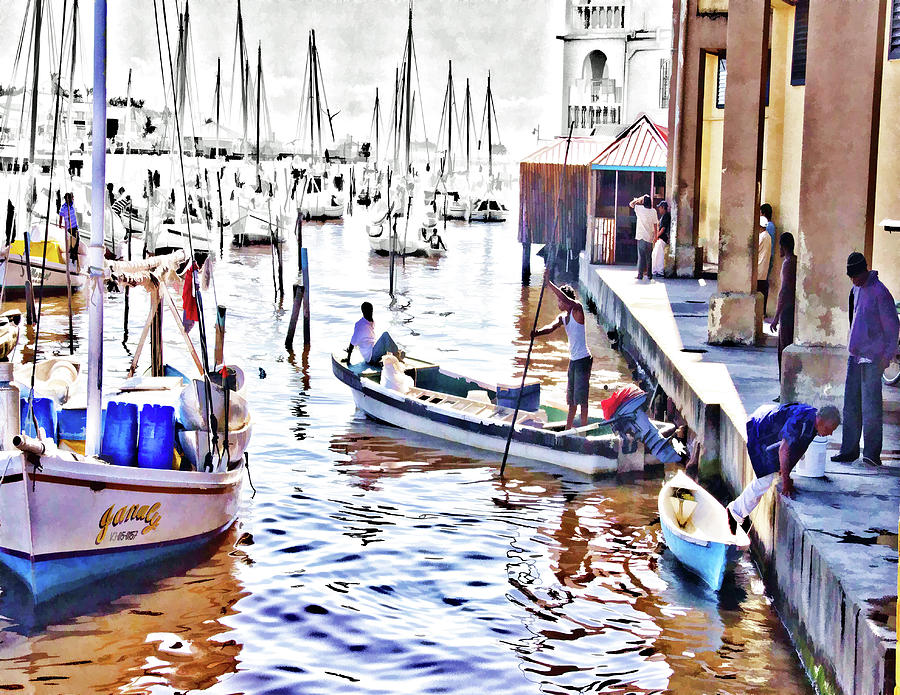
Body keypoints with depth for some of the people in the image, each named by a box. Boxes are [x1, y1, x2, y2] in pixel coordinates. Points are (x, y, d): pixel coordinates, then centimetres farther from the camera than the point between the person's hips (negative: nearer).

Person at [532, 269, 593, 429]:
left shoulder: (578, 311, -12)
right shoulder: (562, 317, 10)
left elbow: (566, 300, -30)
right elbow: (551, 327, -7)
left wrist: (549, 284, -30)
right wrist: (537, 333, -28)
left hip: (583, 359, -9)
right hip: (573, 360, 9)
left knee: (581, 398, -7)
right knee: (571, 398, 16)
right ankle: (568, 429, 26)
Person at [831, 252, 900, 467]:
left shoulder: (879, 292, -13)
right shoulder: (856, 290, 13)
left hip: (872, 357, -8)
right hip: (855, 354, 8)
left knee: (870, 405, -6)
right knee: (850, 404, 8)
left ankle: (872, 453, 0)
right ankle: (849, 450, 14)